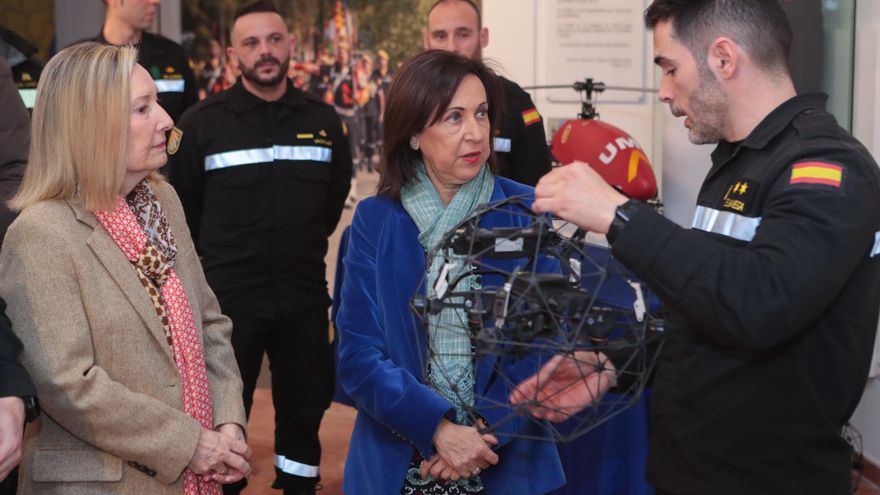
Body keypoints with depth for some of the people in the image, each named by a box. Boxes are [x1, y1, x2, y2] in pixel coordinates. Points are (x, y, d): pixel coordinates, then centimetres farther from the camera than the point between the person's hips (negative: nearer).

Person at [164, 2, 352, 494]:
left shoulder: (324, 120, 2)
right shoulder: (202, 122, -7)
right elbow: (182, 205, 4)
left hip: (305, 295, 3)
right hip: (227, 296, -3)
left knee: (305, 408, 14)